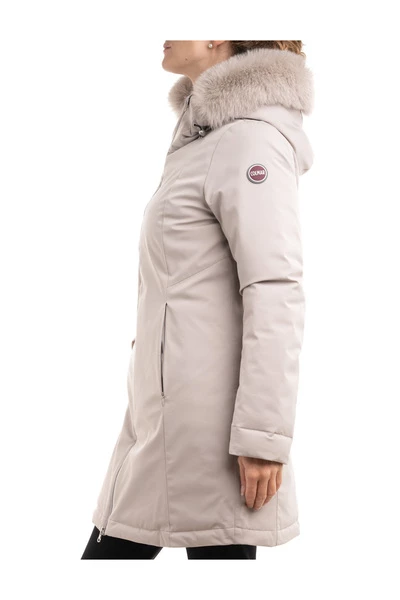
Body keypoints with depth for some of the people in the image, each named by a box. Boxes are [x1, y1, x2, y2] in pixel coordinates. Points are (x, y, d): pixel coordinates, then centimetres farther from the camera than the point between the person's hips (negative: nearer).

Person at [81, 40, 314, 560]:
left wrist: (264, 435, -21)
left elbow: (276, 294, -20)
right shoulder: (207, 137, 17)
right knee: (112, 549, 13)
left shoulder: (252, 137, -13)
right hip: (165, 412, 10)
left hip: (205, 420, -10)